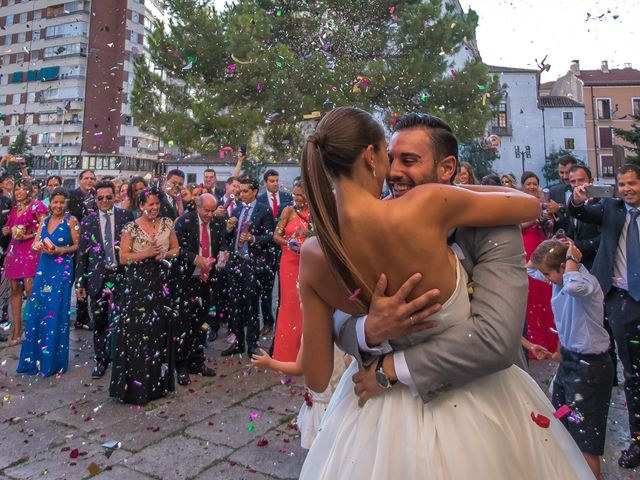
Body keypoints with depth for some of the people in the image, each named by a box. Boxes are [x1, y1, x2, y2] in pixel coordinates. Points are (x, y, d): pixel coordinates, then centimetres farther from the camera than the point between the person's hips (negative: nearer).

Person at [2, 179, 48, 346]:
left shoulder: (36, 206, -2)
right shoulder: (15, 209, 18)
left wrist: (27, 237, -16)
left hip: (30, 251, -7)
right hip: (15, 250, 7)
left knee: (29, 290, -12)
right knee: (15, 289, 5)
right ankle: (16, 329, 10)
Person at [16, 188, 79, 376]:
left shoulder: (71, 221, -4)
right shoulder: (45, 221, 11)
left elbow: (78, 245, -5)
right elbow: (35, 244, 12)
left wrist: (60, 250, -19)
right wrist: (41, 246, -10)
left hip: (62, 270, -5)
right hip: (43, 269, 5)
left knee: (56, 313, 0)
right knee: (36, 311, 7)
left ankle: (53, 360, 12)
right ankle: (35, 357, 21)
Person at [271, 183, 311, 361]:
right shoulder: (289, 211, -1)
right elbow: (276, 236, -4)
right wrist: (289, 243, -22)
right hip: (290, 261, -2)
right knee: (290, 303, 2)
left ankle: (303, 349, 23)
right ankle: (287, 350, 15)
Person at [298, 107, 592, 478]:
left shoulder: (313, 255, -18)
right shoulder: (425, 205, -29)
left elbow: (317, 379, -11)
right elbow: (530, 205, -9)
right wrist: (463, 191, 4)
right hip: (466, 397, -2)